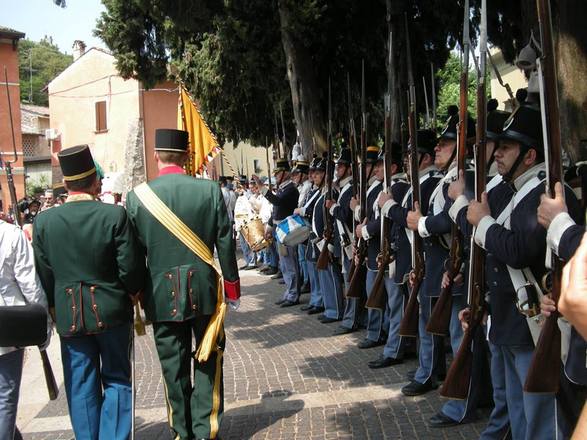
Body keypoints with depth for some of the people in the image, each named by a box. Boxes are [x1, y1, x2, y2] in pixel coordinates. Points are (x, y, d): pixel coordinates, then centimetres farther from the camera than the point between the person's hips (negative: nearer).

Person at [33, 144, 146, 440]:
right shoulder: (115, 215, -13)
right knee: (116, 380, 13)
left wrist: (55, 310, 15)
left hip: (68, 315, 2)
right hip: (112, 311, -2)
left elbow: (44, 275, 1)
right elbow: (131, 267, -11)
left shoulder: (44, 221, -5)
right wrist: (131, 294, 9)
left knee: (82, 387, 13)